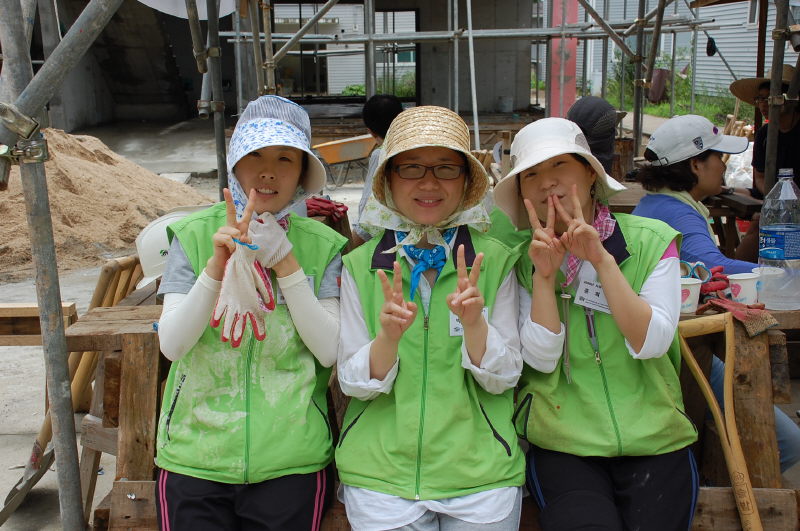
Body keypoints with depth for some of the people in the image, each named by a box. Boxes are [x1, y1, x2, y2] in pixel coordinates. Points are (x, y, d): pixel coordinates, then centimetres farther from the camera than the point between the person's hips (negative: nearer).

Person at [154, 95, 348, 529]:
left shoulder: (322, 245, -2)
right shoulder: (193, 234, -1)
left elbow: (331, 351, -10)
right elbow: (172, 345, -9)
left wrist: (285, 263, -17)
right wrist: (218, 264, -22)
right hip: (195, 457, 1)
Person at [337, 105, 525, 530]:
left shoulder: (495, 261, -2)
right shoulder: (360, 266, -2)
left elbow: (503, 379, -4)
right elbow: (354, 383, -4)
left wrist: (474, 324, -23)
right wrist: (389, 336, -24)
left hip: (481, 474, 0)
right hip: (380, 472, 0)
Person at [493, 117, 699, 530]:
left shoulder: (651, 240, -1)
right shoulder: (523, 259, 2)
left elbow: (650, 344, -12)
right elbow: (541, 359, -8)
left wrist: (601, 258, -18)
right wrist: (544, 274, -18)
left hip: (652, 439, 1)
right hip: (563, 445, 0)